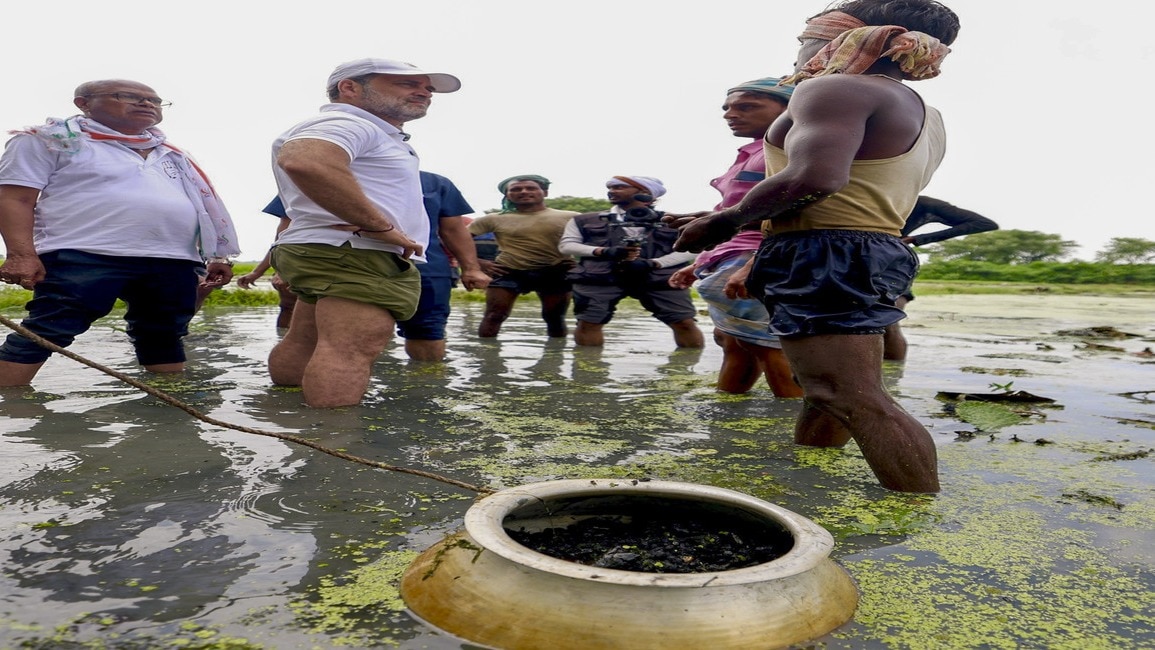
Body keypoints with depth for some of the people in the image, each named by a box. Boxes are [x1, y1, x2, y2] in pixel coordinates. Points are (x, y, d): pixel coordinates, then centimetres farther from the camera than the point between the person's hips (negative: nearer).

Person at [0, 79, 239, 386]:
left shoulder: (171, 153, 23)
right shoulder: (51, 139, 7)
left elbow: (204, 205, 24)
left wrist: (218, 256, 17)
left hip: (172, 262, 5)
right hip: (84, 258, -4)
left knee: (163, 336, 6)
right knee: (45, 333, -9)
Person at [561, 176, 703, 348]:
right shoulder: (585, 220, 19)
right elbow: (567, 245, 11)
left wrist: (651, 263, -12)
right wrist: (604, 251, -7)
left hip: (660, 278, -1)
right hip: (599, 277, 1)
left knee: (685, 323, -6)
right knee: (588, 323, -8)